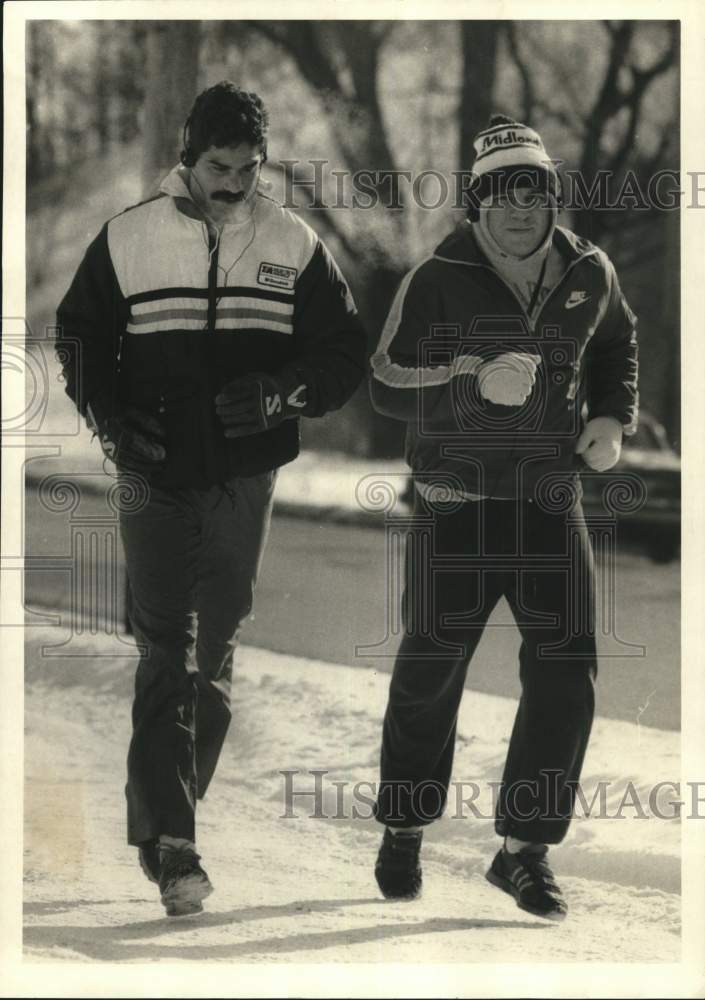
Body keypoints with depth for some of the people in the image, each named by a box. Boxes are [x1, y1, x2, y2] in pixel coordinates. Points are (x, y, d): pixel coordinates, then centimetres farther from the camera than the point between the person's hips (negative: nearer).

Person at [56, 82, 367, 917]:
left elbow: (343, 353, 3)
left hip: (245, 483, 2)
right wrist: (113, 424, -7)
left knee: (215, 653, 10)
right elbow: (79, 340, 8)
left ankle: (162, 814, 25)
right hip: (156, 475, -2)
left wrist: (277, 395, -15)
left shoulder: (294, 245, 1)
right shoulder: (128, 239, -1)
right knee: (165, 656, -9)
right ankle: (171, 845, -11)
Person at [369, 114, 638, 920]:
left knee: (564, 673, -4)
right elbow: (387, 384, -12)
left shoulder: (588, 273, 2)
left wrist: (613, 418, 5)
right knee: (431, 668, 3)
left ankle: (523, 848, 6)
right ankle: (404, 830, 22)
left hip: (552, 499, 3)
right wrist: (476, 384, -26)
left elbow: (615, 344, 22)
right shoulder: (437, 281, -10)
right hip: (456, 499, -3)